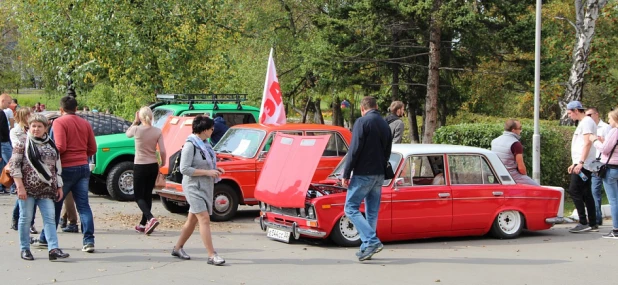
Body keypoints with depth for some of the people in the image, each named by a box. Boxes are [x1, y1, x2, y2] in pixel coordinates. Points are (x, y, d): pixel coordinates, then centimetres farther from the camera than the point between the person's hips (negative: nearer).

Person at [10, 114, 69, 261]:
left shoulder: (51, 144, 12)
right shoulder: (23, 143, 1)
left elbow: (57, 167, 17)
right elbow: (14, 165, -4)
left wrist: (59, 187, 12)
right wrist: (20, 187, -12)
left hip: (46, 188, 3)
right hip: (28, 188, -3)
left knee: (49, 218, -5)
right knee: (25, 218, 4)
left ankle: (53, 249, -11)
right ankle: (25, 249, 15)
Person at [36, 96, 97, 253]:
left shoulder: (59, 122, -8)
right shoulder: (85, 123, 8)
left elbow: (60, 147, -17)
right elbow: (92, 149, 7)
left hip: (66, 168, -4)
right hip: (83, 167, 4)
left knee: (55, 204, 9)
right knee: (83, 205, 3)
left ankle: (45, 239, 19)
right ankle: (89, 241, -5)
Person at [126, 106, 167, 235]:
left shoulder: (137, 129, -12)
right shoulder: (157, 131, -4)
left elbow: (127, 134, 11)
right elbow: (162, 151, -6)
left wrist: (135, 121, 15)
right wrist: (163, 162, 9)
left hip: (140, 166, -4)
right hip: (153, 166, 4)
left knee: (138, 196, 3)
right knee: (147, 195, 15)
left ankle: (151, 218, -19)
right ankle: (143, 224, 19)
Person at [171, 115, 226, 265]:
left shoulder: (204, 144, 11)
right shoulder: (190, 145, -14)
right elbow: (184, 169, -18)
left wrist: (215, 169, 4)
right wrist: (207, 172, -20)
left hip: (205, 187, 9)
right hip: (194, 187, -9)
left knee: (192, 219, 15)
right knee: (204, 219, -14)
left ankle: (178, 248, 28)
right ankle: (212, 255, -16)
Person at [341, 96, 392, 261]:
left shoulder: (362, 122, -10)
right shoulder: (385, 125, 13)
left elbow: (354, 150, -14)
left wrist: (346, 174, -10)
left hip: (363, 173, -7)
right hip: (379, 175, 7)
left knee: (351, 208, -4)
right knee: (372, 212, 11)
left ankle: (372, 241, -16)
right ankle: (366, 248, 14)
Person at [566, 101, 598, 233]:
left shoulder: (587, 122, -10)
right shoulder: (583, 123, 21)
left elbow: (587, 143, -20)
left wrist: (580, 162, -26)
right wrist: (574, 163, 26)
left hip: (583, 164, -10)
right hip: (581, 164, 10)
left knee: (574, 191, -12)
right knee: (586, 194, 9)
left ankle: (583, 223, -13)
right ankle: (593, 224, 10)